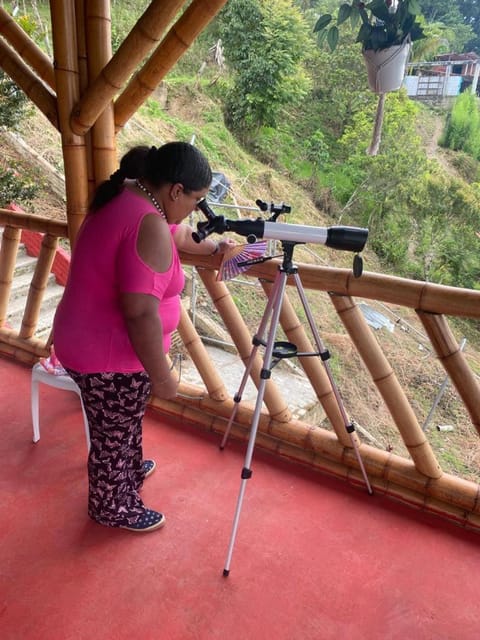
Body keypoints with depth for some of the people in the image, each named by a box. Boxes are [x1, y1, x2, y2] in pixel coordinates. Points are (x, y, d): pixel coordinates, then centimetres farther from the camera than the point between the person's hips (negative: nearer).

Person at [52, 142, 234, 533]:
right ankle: (114, 508, 39)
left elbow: (175, 233, 20)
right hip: (110, 357, -9)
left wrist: (215, 247, 34)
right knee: (113, 436, 14)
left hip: (89, 342, 9)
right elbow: (141, 314, -31)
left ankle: (130, 471, 54)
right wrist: (162, 376, -20)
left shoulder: (124, 197, 3)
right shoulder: (148, 225, -28)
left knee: (125, 422, 30)